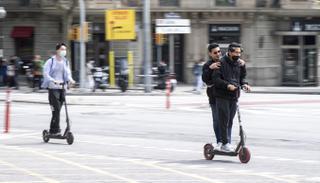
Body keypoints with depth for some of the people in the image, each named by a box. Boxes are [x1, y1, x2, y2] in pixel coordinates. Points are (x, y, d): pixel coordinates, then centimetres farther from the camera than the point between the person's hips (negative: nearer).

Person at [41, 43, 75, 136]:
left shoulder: (65, 62, 13)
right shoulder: (51, 61, -5)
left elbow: (68, 73, 13)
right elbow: (46, 74, -11)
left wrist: (70, 79, -10)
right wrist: (53, 80, -26)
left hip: (62, 87, 6)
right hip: (53, 88, -6)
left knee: (57, 110, 8)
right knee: (56, 109, -14)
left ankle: (52, 130, 17)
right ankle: (56, 130, -11)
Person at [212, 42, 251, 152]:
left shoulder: (240, 64, 10)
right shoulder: (222, 63, -9)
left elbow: (242, 77, 20)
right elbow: (216, 79, -13)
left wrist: (244, 84, -2)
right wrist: (227, 85, -25)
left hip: (234, 96, 6)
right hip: (222, 96, -6)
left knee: (230, 121, 10)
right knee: (224, 120, -7)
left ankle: (228, 143, 16)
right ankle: (225, 143, -5)